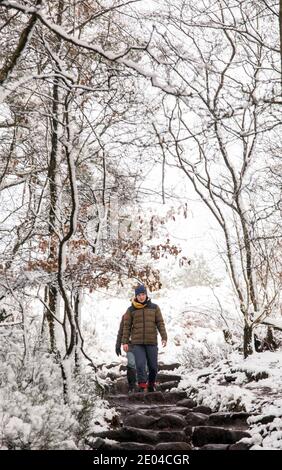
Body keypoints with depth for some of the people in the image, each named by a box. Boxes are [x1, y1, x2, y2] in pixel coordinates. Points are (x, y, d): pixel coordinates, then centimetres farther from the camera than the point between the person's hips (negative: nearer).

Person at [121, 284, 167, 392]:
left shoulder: (154, 307, 6)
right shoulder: (131, 310, 4)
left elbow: (160, 323, 5)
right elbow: (127, 326, 6)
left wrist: (164, 337, -5)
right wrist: (125, 342, 1)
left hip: (152, 342, 1)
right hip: (137, 343, -1)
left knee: (153, 366, 5)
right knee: (140, 364, -12)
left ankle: (151, 384, 25)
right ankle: (142, 386, -4)